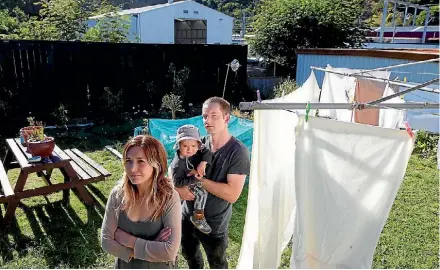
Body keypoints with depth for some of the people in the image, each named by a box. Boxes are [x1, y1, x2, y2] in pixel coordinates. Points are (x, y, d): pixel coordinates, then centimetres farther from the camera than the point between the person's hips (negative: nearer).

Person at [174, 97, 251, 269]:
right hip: (188, 215, 5)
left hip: (214, 224, -5)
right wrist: (179, 187, -18)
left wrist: (199, 179, -24)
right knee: (189, 254, 30)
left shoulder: (238, 152, -21)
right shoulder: (198, 144, -6)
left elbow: (232, 194, -27)